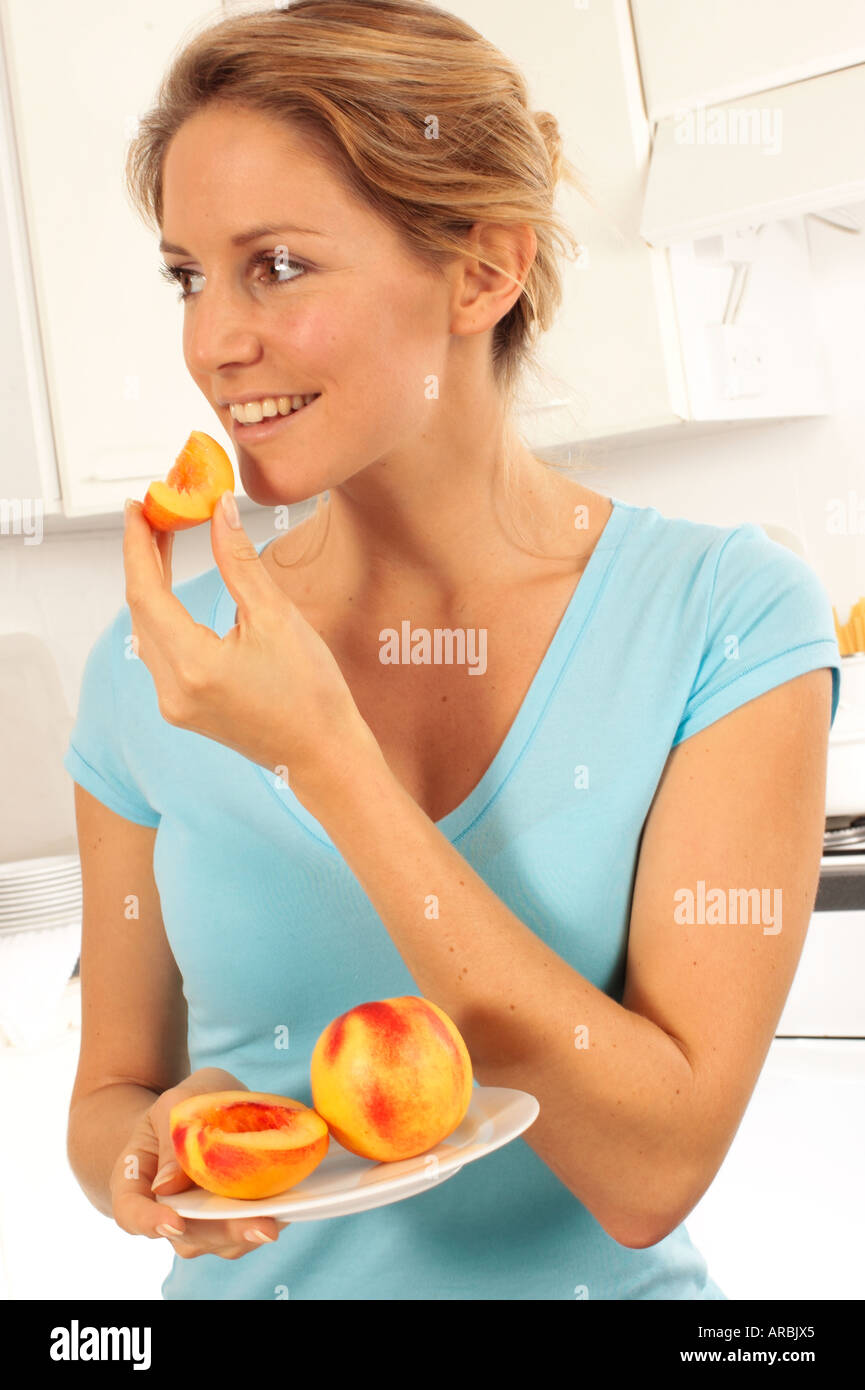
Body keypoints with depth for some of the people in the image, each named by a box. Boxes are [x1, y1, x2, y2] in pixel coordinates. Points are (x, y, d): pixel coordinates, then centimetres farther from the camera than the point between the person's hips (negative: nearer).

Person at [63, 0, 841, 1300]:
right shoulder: (153, 667, -10)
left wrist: (326, 757, -28)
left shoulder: (727, 619, -17)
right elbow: (110, 1091, 2)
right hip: (256, 1271, 2)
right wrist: (157, 1154, -22)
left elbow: (654, 1170, -23)